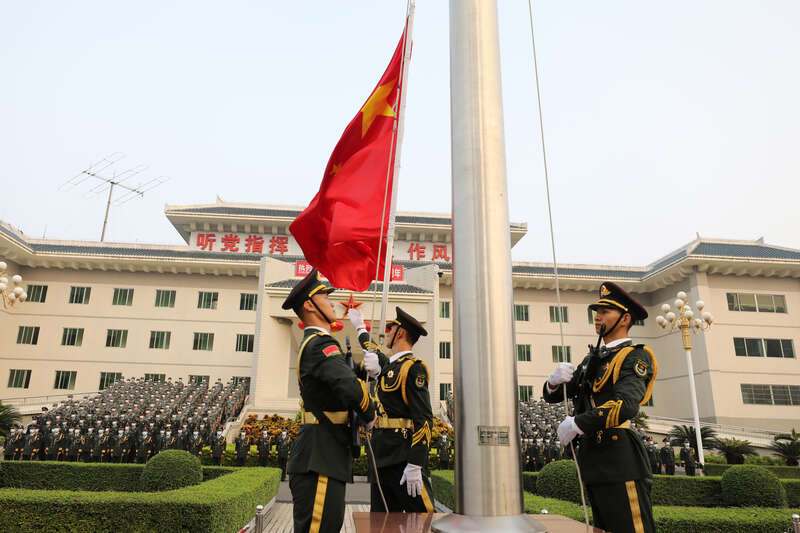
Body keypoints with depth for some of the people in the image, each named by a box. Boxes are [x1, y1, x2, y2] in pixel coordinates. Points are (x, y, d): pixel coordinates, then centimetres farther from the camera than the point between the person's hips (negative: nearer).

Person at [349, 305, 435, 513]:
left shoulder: (413, 368, -10)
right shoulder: (388, 365, 16)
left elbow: (424, 419, -17)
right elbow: (374, 353, 41)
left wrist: (415, 466, -22)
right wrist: (359, 326, 54)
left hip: (404, 456, -9)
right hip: (381, 457, 9)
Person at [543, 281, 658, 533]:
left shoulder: (636, 356, -8)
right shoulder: (592, 359, 17)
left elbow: (626, 406, -26)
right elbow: (552, 395, 14)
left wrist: (576, 424, -21)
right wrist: (555, 380, -10)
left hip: (620, 460, -8)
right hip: (594, 463, 8)